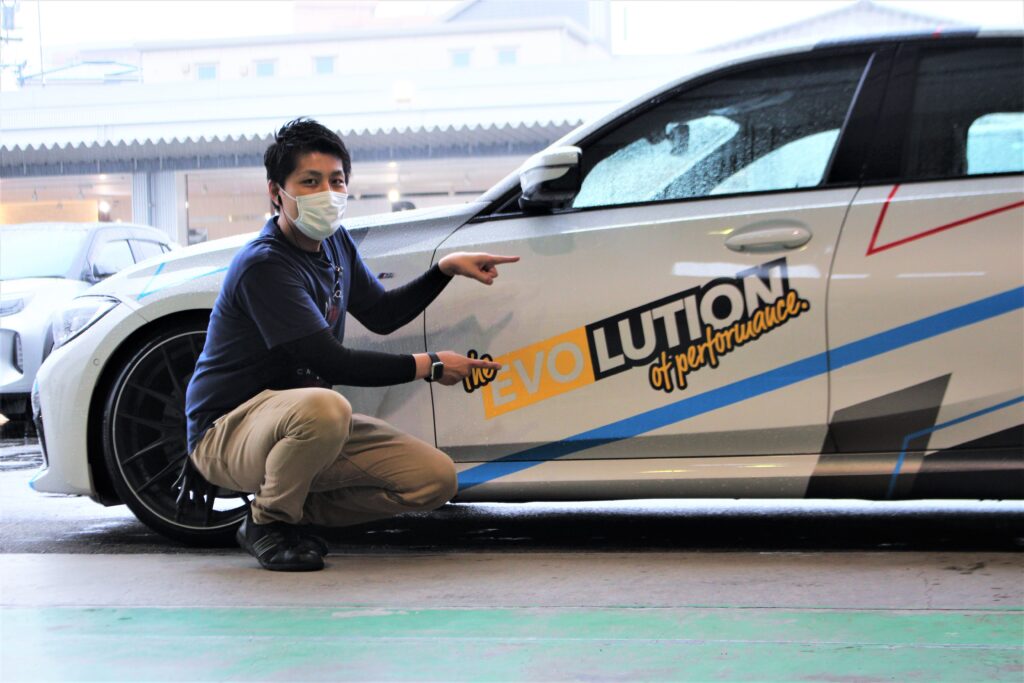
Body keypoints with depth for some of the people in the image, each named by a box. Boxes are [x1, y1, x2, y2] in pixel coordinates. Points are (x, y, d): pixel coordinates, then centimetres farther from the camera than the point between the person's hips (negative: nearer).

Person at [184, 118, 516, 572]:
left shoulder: (336, 244, 6)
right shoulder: (264, 265, -21)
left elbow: (381, 315, 21)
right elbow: (331, 363, -25)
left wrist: (446, 269, 9)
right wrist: (429, 366, -18)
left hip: (300, 423, 8)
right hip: (227, 435, -8)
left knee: (436, 479, -6)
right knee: (323, 407, -42)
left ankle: (296, 510, 6)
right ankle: (268, 521, -14)